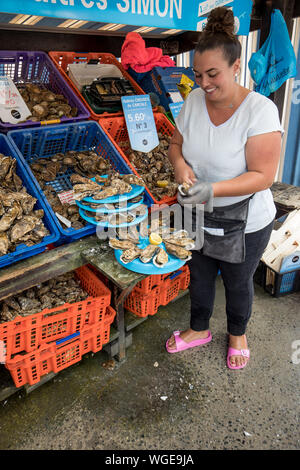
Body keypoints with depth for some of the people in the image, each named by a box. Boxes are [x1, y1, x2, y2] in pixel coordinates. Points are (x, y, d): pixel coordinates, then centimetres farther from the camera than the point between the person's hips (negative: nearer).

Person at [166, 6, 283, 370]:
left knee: (237, 283, 18)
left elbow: (263, 176, -25)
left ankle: (237, 334, 49)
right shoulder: (194, 100, -7)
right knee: (199, 275, 22)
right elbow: (176, 143, 5)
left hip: (244, 222, -4)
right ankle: (199, 329, 49)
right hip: (199, 216, 5)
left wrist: (213, 190, -37)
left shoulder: (260, 110, -22)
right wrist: (180, 164, -17)